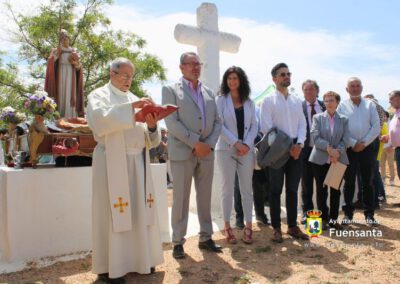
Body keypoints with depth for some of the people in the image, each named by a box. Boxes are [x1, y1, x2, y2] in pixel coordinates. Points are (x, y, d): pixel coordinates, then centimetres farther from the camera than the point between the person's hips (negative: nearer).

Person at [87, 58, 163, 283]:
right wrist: (131, 108, -25)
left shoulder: (135, 99, 19)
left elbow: (147, 138, 12)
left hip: (138, 163, 6)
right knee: (113, 213, -3)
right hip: (113, 162, -5)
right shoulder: (99, 95, 4)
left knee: (140, 211, 7)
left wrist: (151, 126, -9)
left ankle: (139, 259, 20)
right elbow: (101, 119, -20)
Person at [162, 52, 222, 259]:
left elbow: (217, 122, 12)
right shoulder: (170, 90, 1)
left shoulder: (209, 92, 16)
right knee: (181, 199, 1)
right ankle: (178, 242, 13)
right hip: (182, 152, -4)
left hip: (206, 152, 5)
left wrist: (209, 144, -5)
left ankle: (206, 238, 22)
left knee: (205, 197, 10)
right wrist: (195, 143, -15)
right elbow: (172, 122, -10)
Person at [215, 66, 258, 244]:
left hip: (246, 149, 3)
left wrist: (247, 144, -9)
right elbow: (219, 125, -7)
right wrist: (236, 143, -15)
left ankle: (248, 226, 13)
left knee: (246, 188, 5)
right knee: (227, 188, 3)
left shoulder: (249, 102, 11)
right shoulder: (221, 100, 2)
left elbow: (254, 126, 7)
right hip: (226, 149, -2)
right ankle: (227, 226, 12)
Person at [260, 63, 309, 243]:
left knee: (292, 189, 11)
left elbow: (302, 124, 8)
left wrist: (299, 144, -9)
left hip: (295, 148, 5)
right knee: (276, 190, 3)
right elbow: (266, 127, -10)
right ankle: (276, 228, 12)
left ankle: (292, 226, 22)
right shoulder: (268, 101, -2)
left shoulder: (297, 101, 14)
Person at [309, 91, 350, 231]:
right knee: (321, 190, 3)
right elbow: (315, 138, -7)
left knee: (336, 190, 7)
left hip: (339, 160, 2)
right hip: (320, 160, -1)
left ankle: (333, 219, 17)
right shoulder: (318, 118, 4)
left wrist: (337, 152, -17)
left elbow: (345, 140, 0)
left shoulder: (344, 120, 9)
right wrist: (329, 148, -19)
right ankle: (323, 218, 15)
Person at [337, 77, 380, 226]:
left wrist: (364, 143, -8)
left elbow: (376, 127, 1)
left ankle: (369, 214, 15)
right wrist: (353, 143, -10)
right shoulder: (342, 106, 2)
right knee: (349, 182, 4)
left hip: (367, 147, 1)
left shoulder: (370, 105, 6)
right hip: (349, 148, -1)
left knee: (367, 182, 7)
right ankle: (348, 213, 13)